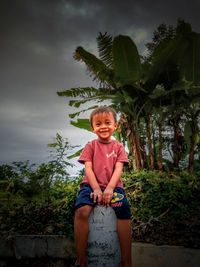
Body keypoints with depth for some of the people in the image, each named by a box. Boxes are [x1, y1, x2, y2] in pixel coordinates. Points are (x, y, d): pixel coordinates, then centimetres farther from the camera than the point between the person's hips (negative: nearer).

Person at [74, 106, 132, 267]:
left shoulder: (118, 146, 12)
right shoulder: (90, 146, 11)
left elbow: (118, 169, 0)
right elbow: (88, 169, 2)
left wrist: (109, 188, -16)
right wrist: (96, 189, -13)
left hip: (113, 186, 0)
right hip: (92, 184, 0)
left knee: (124, 210, -29)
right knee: (81, 211, -29)